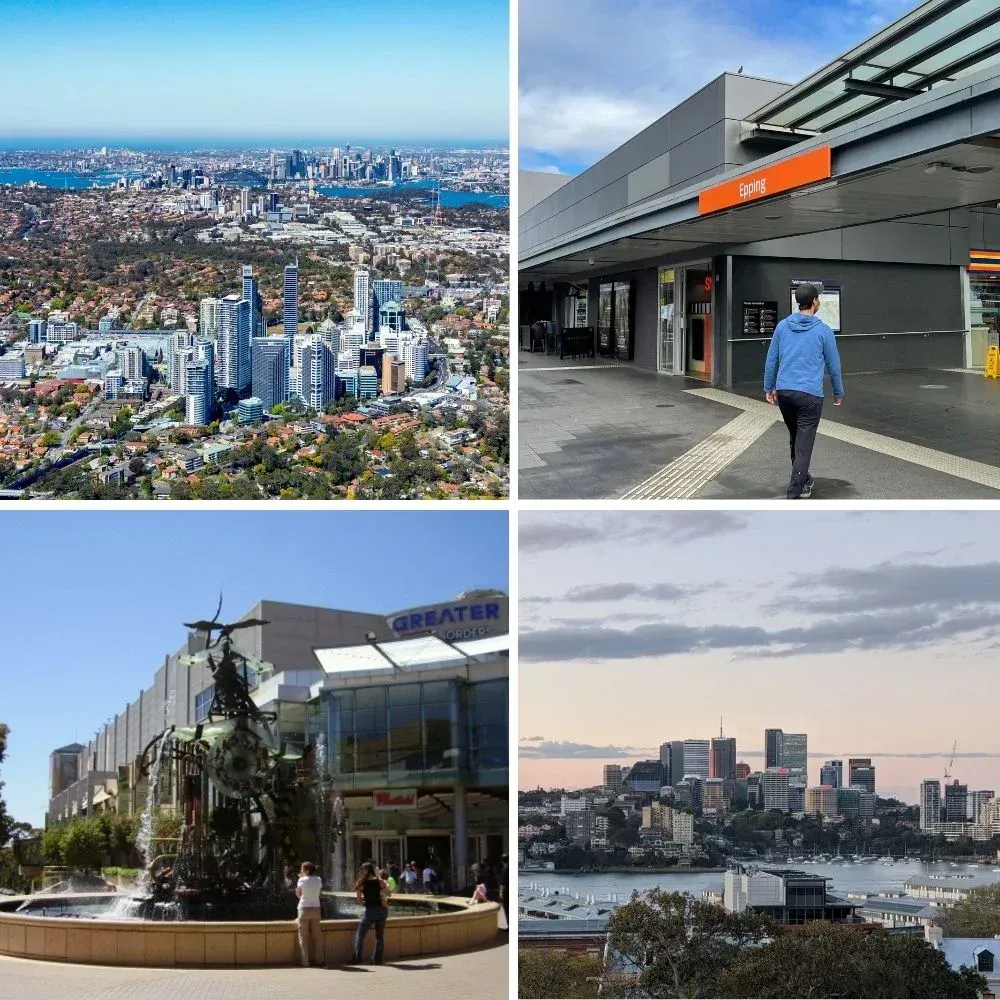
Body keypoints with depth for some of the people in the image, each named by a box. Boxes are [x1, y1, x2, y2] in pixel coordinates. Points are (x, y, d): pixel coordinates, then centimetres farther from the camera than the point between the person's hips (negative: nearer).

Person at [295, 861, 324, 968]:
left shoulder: (302, 880, -8)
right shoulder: (318, 880, 3)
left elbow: (298, 894, 1)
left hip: (304, 909, -4)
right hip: (316, 908, 4)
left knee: (303, 936, 2)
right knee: (317, 935, 11)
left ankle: (305, 961, -3)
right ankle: (319, 960, 12)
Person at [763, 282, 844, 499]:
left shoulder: (782, 326, 5)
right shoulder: (822, 330, -4)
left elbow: (771, 360, 8)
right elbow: (833, 365, 5)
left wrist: (769, 388, 17)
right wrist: (838, 392, 17)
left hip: (784, 392, 5)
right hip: (810, 394, -4)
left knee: (795, 439, 21)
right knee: (804, 444, -3)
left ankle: (803, 479, 36)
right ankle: (794, 493, -9)